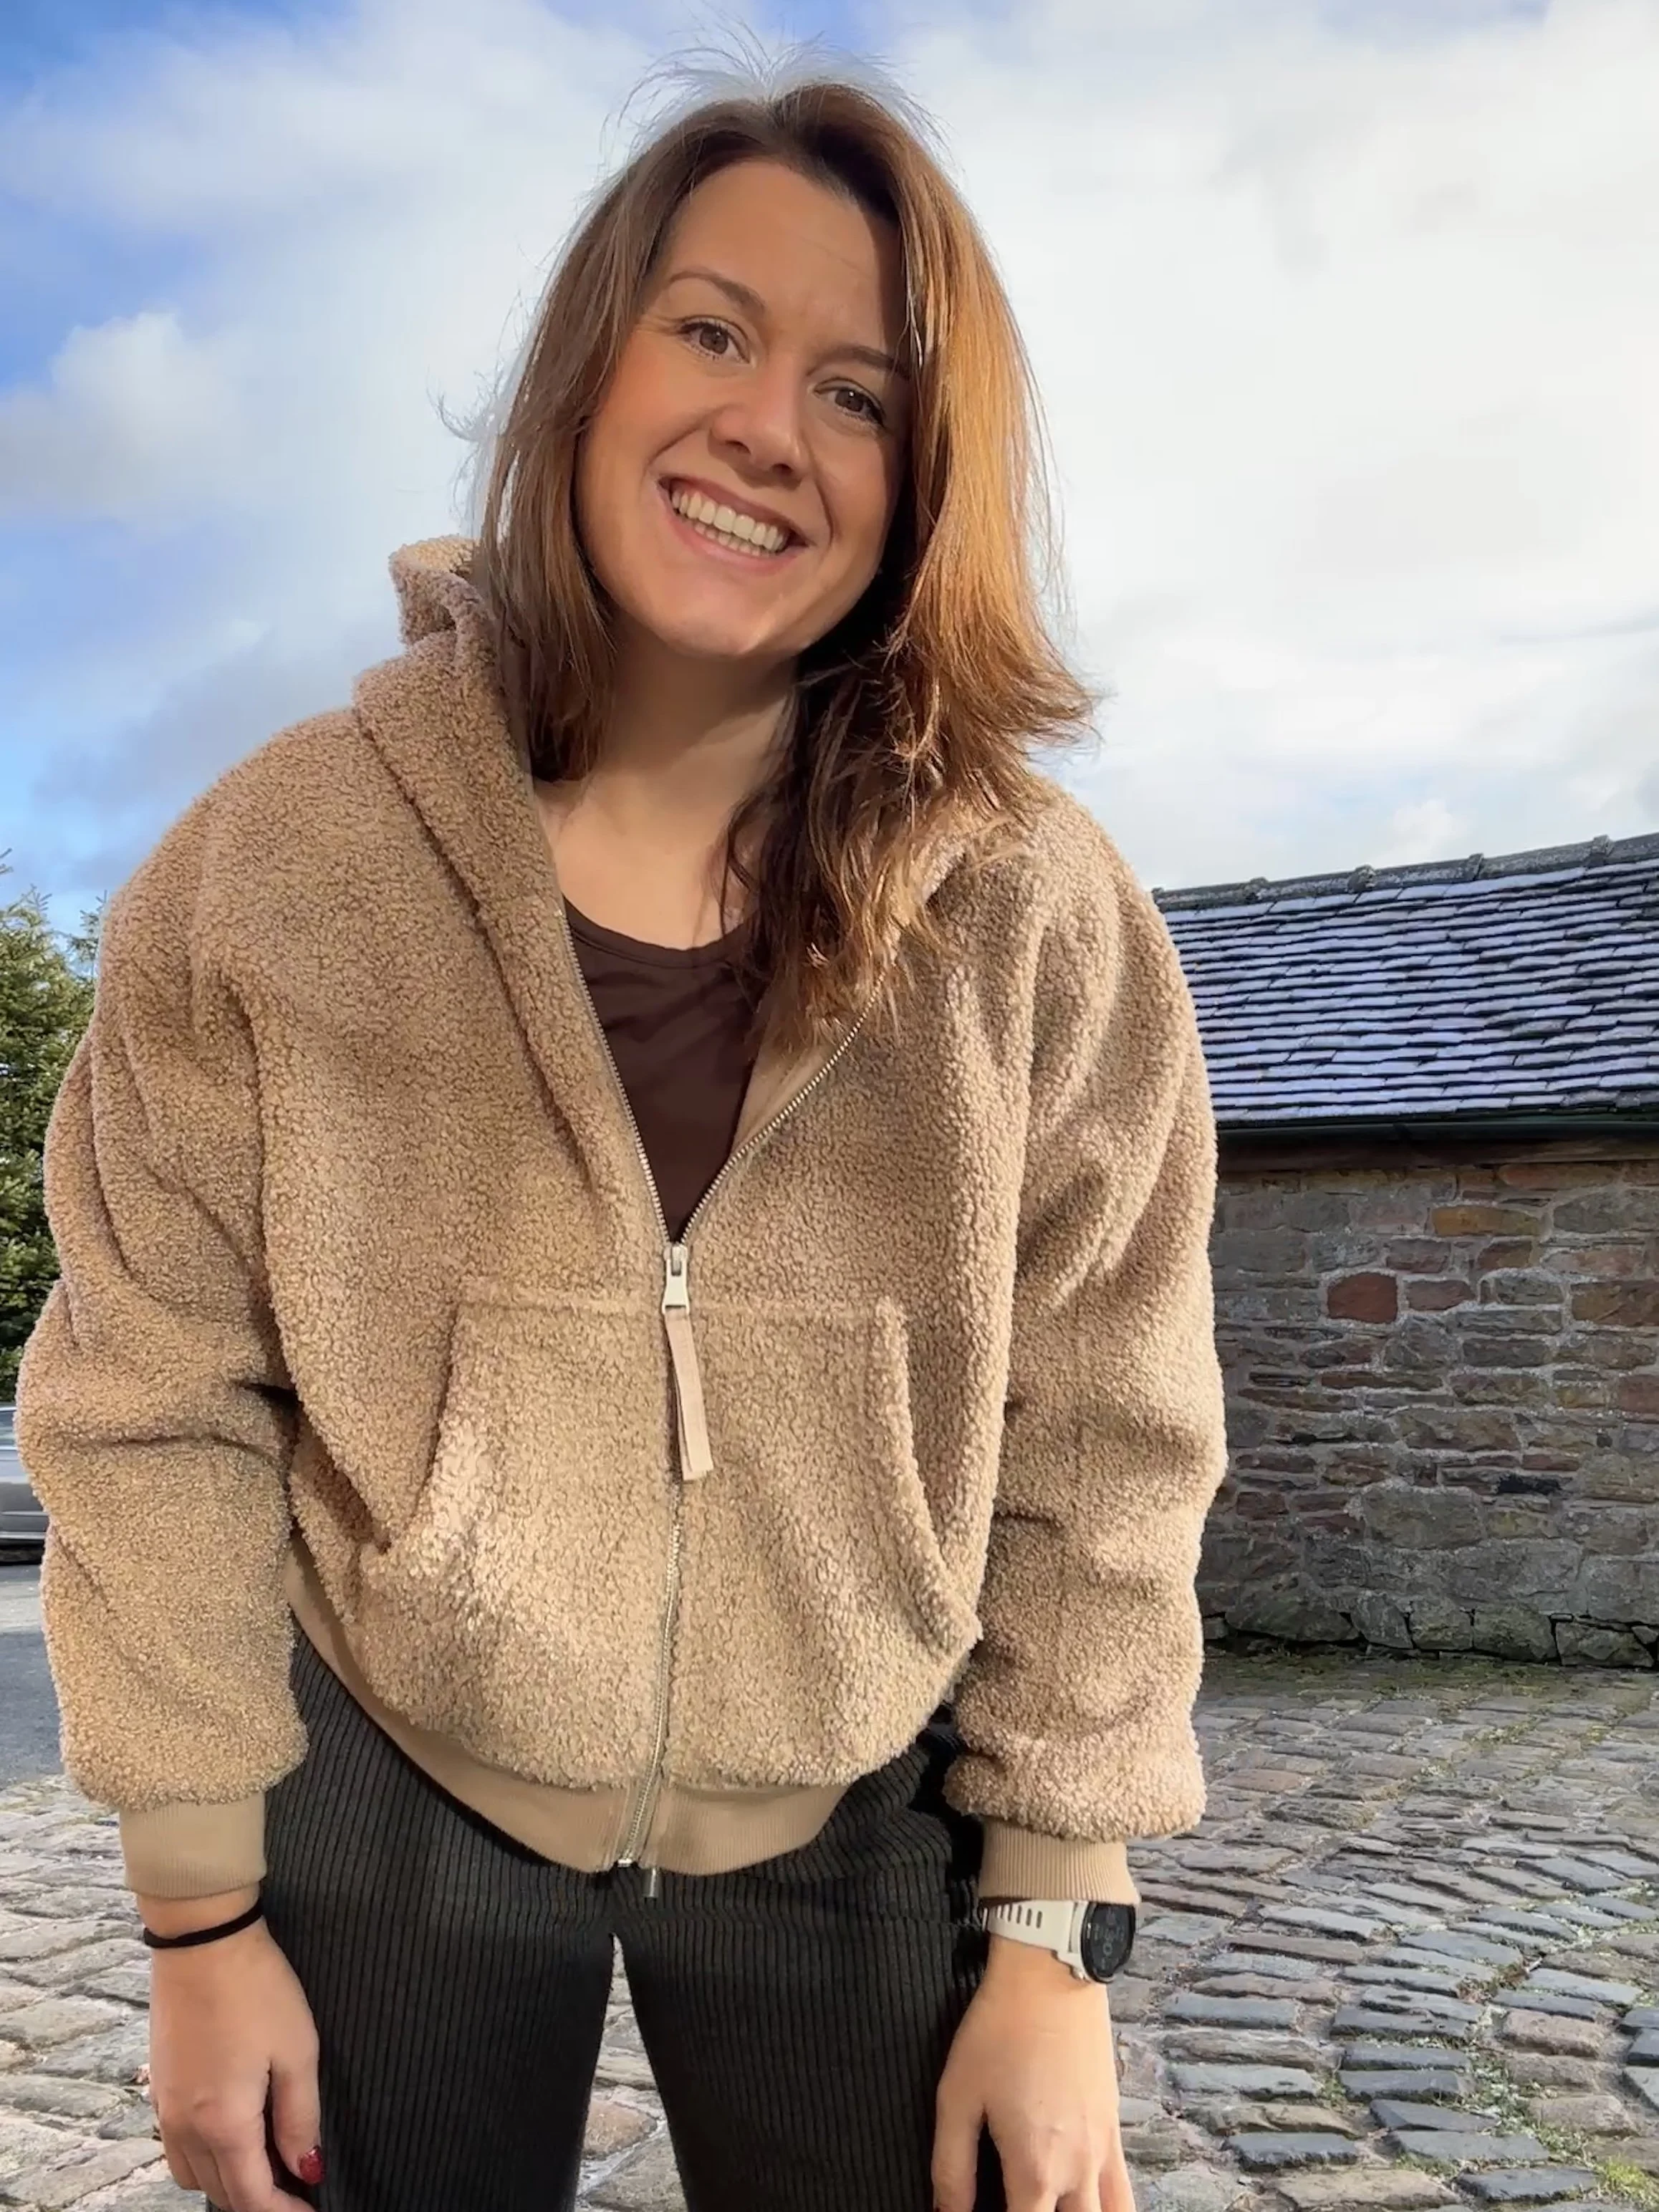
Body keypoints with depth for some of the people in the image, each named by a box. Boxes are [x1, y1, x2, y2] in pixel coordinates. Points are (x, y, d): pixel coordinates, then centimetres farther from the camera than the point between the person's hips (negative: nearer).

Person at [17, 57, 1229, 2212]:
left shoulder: (1036, 918, -12)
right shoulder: (276, 863, -12)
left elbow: (1098, 1458, -6)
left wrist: (1052, 1934, -4)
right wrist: (200, 1910, -3)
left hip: (858, 1839, 1)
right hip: (387, 1812, 0)